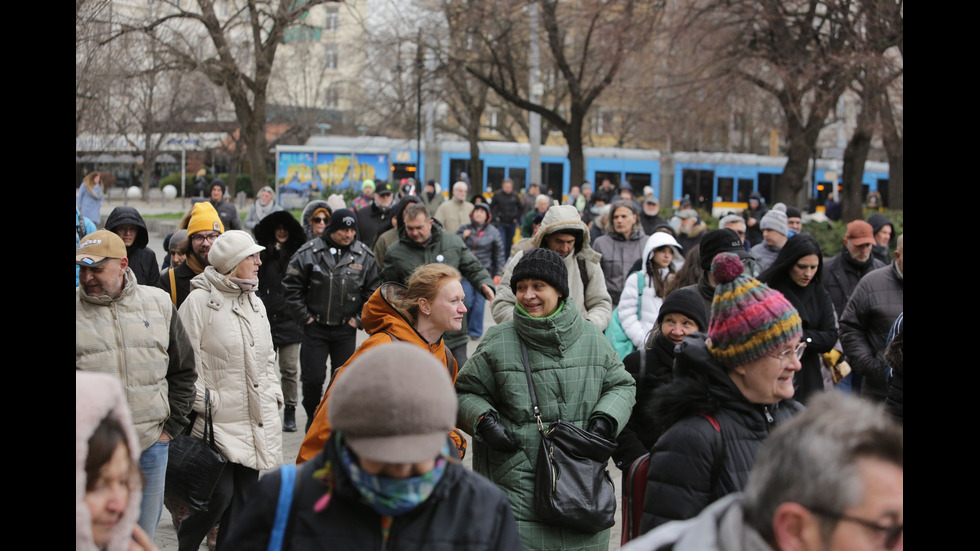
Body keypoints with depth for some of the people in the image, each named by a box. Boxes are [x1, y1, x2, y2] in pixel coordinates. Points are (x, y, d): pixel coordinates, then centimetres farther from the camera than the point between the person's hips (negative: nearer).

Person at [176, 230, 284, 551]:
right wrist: (202, 401, -12)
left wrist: (273, 394, 14)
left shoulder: (255, 303, 15)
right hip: (219, 420, -7)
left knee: (244, 494, 8)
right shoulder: (200, 300, -9)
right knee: (220, 494, -8)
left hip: (256, 421, 7)